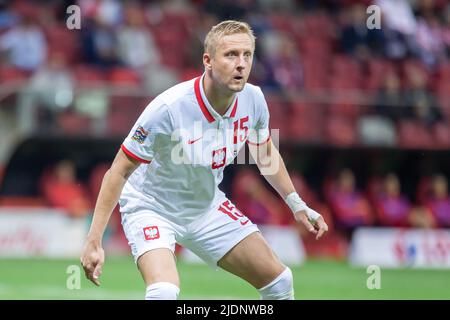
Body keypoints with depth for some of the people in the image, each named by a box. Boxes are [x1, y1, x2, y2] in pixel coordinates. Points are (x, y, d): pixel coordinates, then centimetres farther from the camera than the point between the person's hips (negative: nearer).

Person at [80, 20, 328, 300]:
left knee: (279, 281, 4)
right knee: (165, 292, -32)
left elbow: (265, 152, 11)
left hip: (207, 208, 6)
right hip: (152, 209, -6)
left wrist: (297, 204, 14)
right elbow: (118, 172, -23)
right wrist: (94, 241, -25)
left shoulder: (253, 99, -13)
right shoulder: (168, 108, -31)